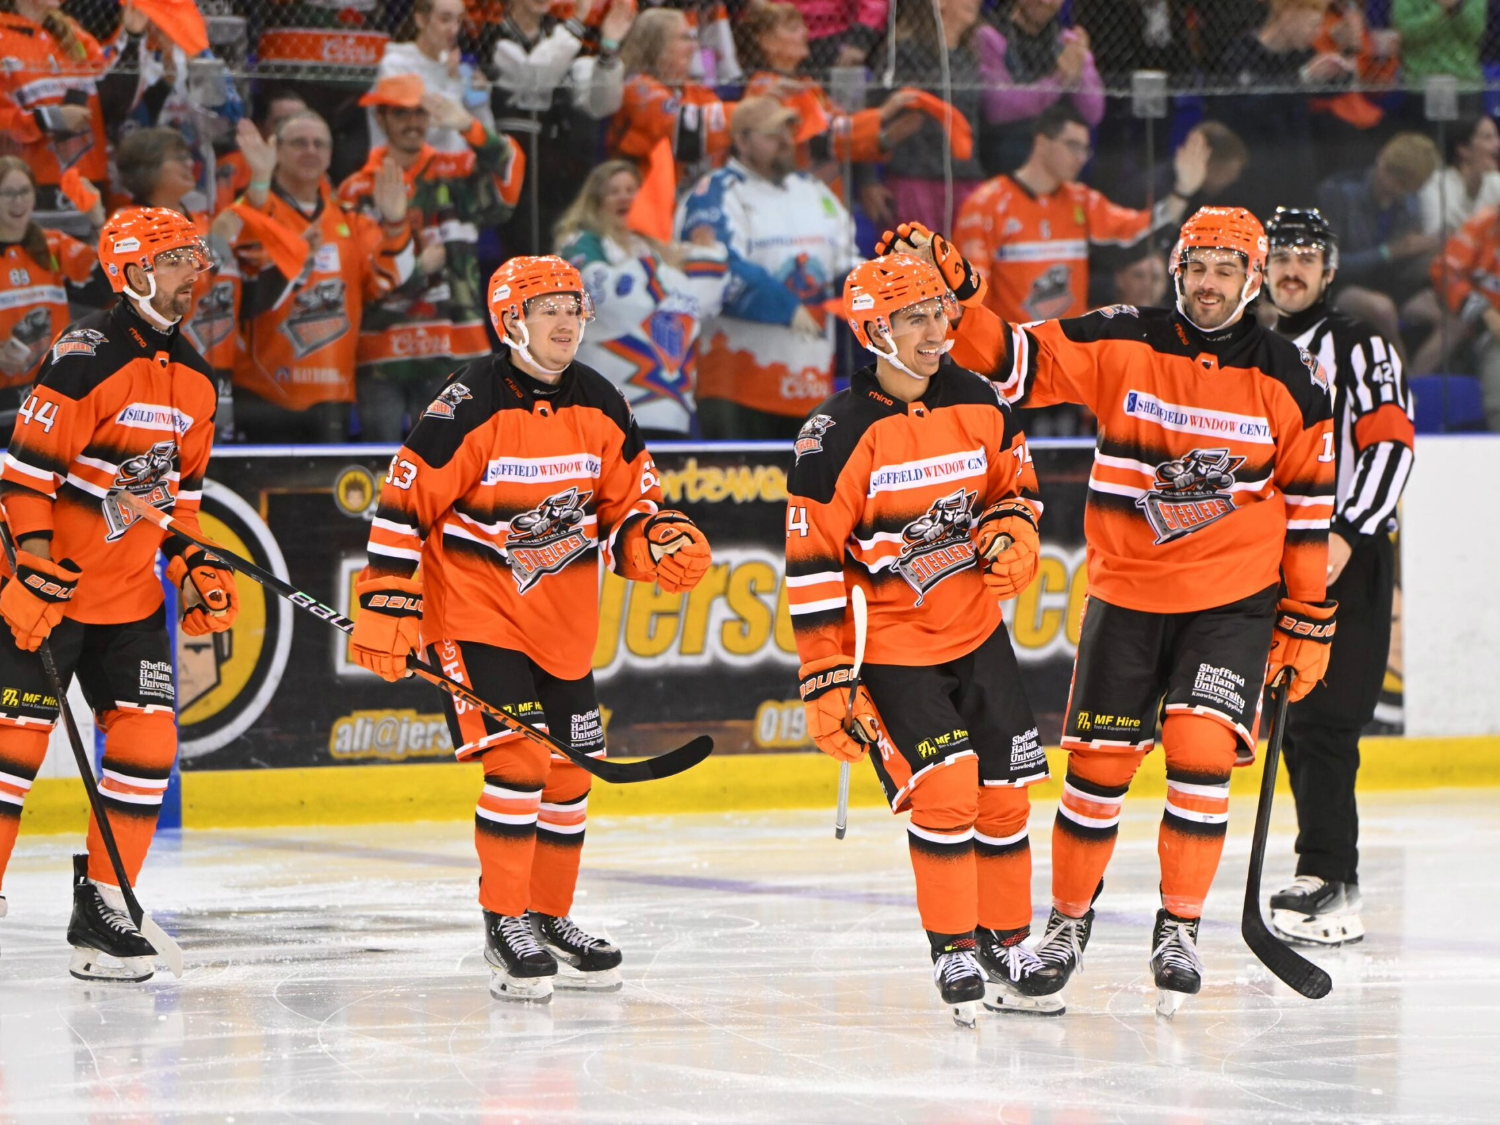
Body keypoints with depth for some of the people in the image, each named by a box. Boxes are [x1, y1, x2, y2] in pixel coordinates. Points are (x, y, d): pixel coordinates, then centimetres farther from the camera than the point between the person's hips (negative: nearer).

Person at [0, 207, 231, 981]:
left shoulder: (194, 378, 10)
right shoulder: (89, 356, -16)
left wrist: (193, 565, 11)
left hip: (131, 592, 7)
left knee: (146, 738, 0)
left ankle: (101, 907, 6)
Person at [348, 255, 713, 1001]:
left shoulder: (598, 405, 2)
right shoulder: (469, 407, -16)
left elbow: (627, 500, 11)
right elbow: (405, 504, -14)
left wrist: (660, 543, -11)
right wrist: (386, 611, -17)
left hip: (564, 623, 6)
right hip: (477, 614, -6)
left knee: (567, 772, 10)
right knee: (516, 759, -16)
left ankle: (550, 919, 25)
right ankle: (506, 923, -4)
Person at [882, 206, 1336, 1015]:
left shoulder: (1289, 378, -4)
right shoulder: (1121, 343, -6)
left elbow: (1310, 502, 2)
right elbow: (1011, 361, -10)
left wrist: (1309, 620, 3)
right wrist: (953, 290, -26)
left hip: (1233, 601, -1)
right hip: (1125, 593, 1)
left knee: (1202, 750, -15)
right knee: (1099, 762, 3)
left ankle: (1179, 927, 0)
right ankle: (1069, 915, 24)